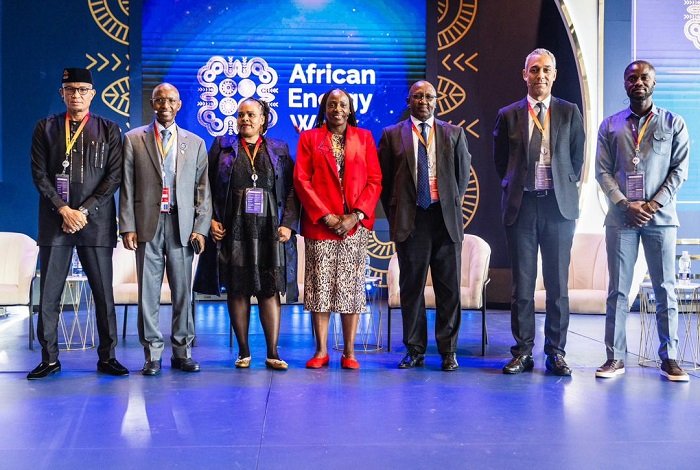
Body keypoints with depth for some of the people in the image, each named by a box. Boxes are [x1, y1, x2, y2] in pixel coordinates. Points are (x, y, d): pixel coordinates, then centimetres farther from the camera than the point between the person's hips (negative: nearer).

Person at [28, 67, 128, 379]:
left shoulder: (109, 130, 7)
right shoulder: (46, 128, 10)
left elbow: (114, 177, 0)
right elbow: (39, 175, 3)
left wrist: (84, 211, -9)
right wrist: (65, 210, -8)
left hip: (96, 222, -1)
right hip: (55, 221, 1)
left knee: (103, 293, 2)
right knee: (49, 294, 2)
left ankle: (106, 356, 11)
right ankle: (49, 358, 13)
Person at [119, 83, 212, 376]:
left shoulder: (195, 143, 12)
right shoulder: (133, 139, 9)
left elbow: (203, 189, 8)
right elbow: (127, 187, 4)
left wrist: (201, 228, -2)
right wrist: (127, 227, -4)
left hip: (182, 226, 1)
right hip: (148, 225, -1)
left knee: (183, 291, 4)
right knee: (148, 292, 2)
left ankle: (182, 351, 14)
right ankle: (152, 354, 10)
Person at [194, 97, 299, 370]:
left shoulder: (279, 150, 11)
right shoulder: (223, 146, 11)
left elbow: (291, 190, 5)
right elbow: (207, 186, 6)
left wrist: (288, 224, -6)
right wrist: (212, 219, -5)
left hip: (269, 231, 0)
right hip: (233, 230, 0)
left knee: (270, 290, -2)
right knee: (237, 290, 2)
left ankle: (273, 353, 3)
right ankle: (243, 352, 12)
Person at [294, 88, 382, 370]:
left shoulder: (364, 137, 11)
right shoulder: (309, 138, 9)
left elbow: (374, 180, 5)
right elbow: (301, 180, 0)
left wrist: (356, 215, -8)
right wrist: (324, 215, -9)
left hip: (355, 225, 1)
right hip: (319, 224, 0)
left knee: (352, 286, 1)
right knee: (320, 286, 0)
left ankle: (349, 352, 7)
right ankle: (321, 351, 8)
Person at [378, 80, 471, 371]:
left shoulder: (454, 134, 12)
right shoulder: (392, 135, 8)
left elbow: (463, 174, 14)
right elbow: (384, 179, 8)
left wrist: (452, 206, 8)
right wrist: (395, 214, 4)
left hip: (445, 218, 1)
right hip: (409, 220, -1)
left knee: (449, 288, 2)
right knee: (411, 287, 4)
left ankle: (448, 350, 12)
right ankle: (414, 350, 14)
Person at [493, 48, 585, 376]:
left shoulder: (570, 112, 8)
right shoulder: (508, 115, 7)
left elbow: (577, 157, 13)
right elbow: (500, 160, 15)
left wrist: (565, 189, 8)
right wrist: (514, 186, 10)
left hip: (559, 205, 0)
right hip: (521, 206, 0)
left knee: (558, 284, 3)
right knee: (522, 284, 4)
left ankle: (556, 352, 13)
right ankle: (523, 351, 12)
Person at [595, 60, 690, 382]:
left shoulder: (673, 123, 8)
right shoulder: (610, 126, 10)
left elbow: (680, 169, 2)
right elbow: (602, 172, 4)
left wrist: (654, 204, -9)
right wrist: (627, 205, -8)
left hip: (660, 216, 0)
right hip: (621, 217, 1)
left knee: (665, 289, 2)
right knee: (618, 290, 1)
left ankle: (669, 358, 9)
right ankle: (615, 357, 7)